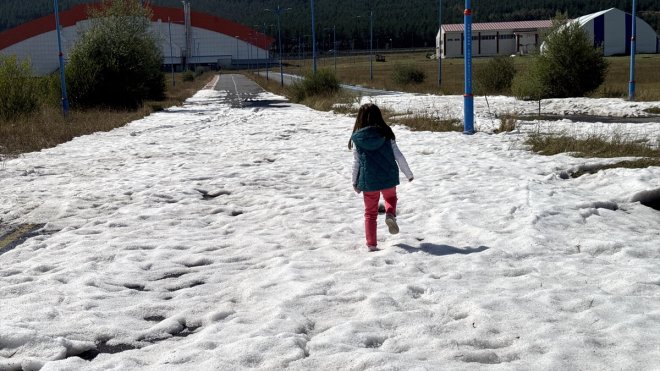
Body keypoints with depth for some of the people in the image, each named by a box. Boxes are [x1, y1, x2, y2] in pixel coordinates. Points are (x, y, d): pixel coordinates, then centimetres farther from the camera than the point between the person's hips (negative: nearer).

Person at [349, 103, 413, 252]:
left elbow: (356, 162, -2)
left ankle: (371, 244, 10)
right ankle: (390, 214, -3)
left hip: (368, 180, 0)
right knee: (391, 197, 29)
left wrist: (355, 182, 10)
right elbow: (398, 156, -3)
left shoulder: (357, 138, -6)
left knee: (370, 212, 12)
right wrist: (408, 174, 9)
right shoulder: (386, 134, -5)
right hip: (388, 178, 0)